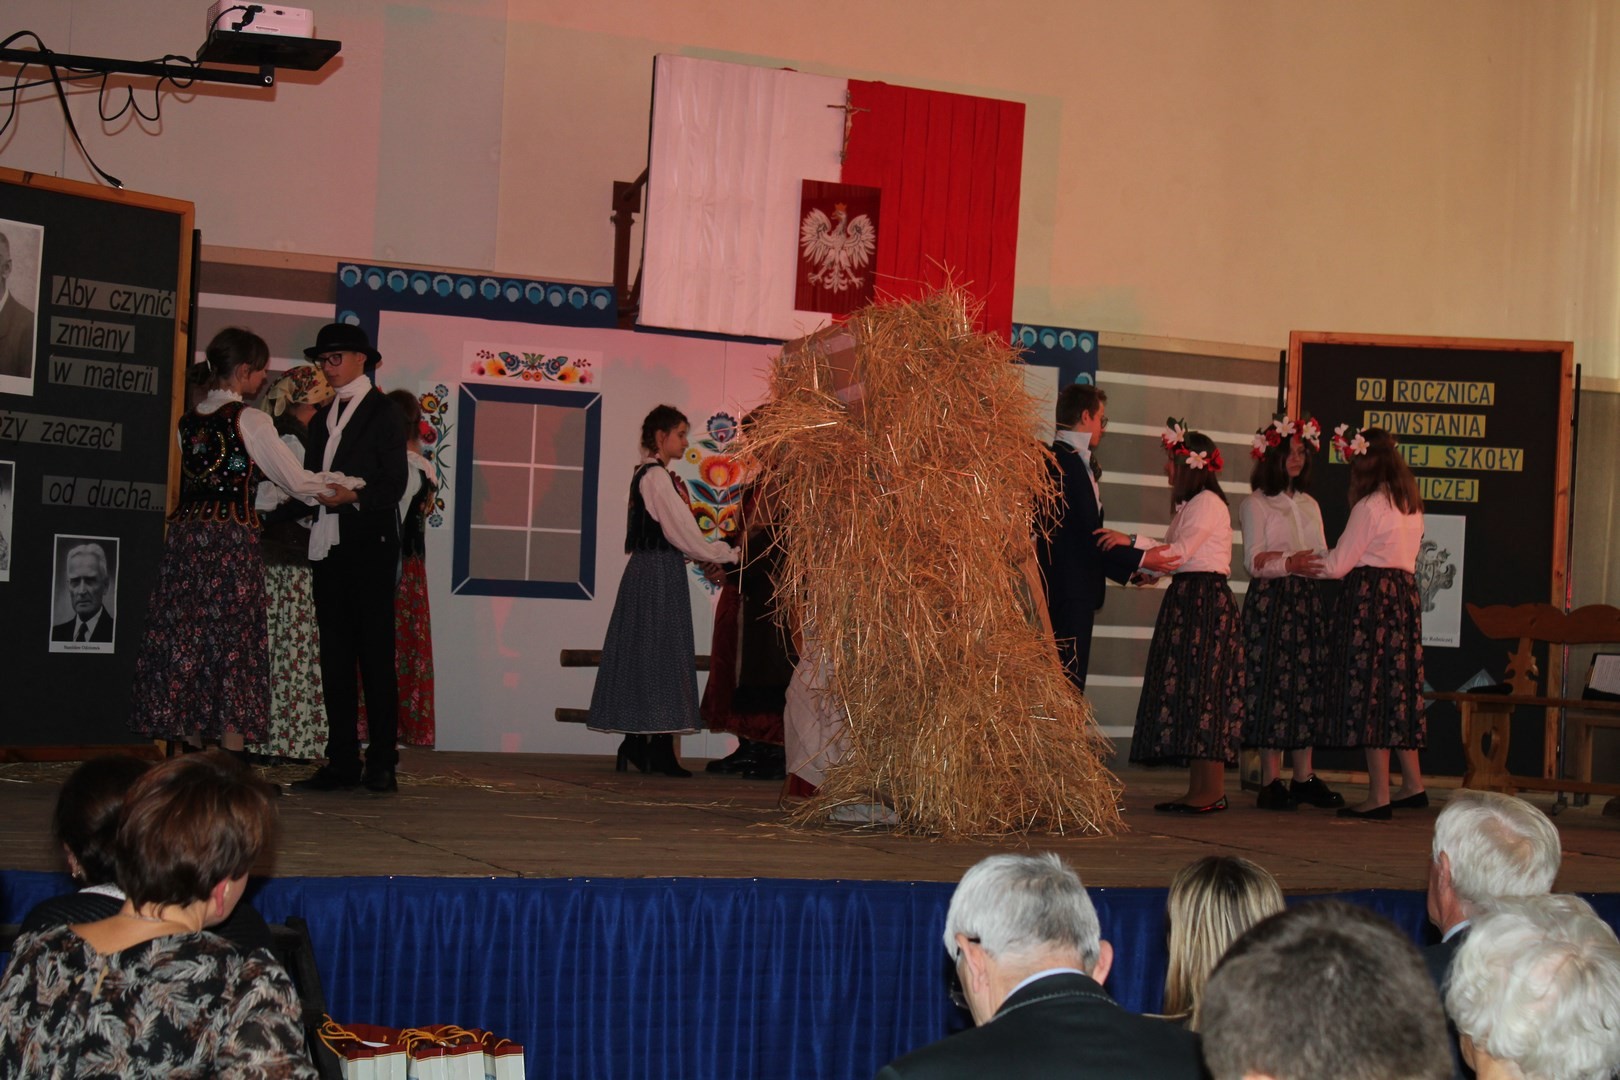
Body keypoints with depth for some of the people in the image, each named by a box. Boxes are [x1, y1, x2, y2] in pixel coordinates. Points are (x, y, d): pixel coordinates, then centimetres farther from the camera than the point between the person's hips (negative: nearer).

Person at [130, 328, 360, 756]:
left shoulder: (190, 420, 12)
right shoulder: (249, 420, -7)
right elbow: (295, 479, -3)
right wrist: (339, 489, 15)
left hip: (185, 535, 6)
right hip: (231, 539, -6)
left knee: (187, 645, 8)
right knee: (233, 648, -1)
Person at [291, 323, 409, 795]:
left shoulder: (383, 412, 1)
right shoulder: (322, 417, 20)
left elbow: (393, 484, -7)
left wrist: (353, 496, -20)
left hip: (368, 543, -6)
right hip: (327, 542, 6)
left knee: (375, 653, -6)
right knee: (335, 654, 5)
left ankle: (382, 762, -4)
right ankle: (342, 761, 8)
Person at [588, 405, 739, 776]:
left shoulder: (647, 474, 16)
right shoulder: (657, 476, -13)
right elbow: (684, 534, -15)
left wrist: (704, 556, 12)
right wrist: (728, 554, -5)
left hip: (647, 573, 9)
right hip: (660, 575, -9)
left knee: (645, 657, 10)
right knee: (661, 657, -7)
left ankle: (636, 745, 13)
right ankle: (658, 750, -5)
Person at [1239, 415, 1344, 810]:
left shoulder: (1309, 505, 21)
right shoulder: (1255, 504, 3)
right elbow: (1254, 561, -6)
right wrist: (1289, 562, -22)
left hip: (1309, 599, 6)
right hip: (1271, 600, -6)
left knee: (1308, 684, 2)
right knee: (1273, 684, -9)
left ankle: (1303, 777, 6)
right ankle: (1271, 781, -8)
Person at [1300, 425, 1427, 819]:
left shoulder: (1370, 506, -12)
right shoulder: (1412, 505, 13)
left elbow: (1340, 563, -11)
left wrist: (1301, 565, 8)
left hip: (1369, 595, -8)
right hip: (1405, 593, 8)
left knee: (1368, 689, -5)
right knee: (1398, 689, 14)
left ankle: (1379, 795, -6)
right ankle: (1412, 784, 16)